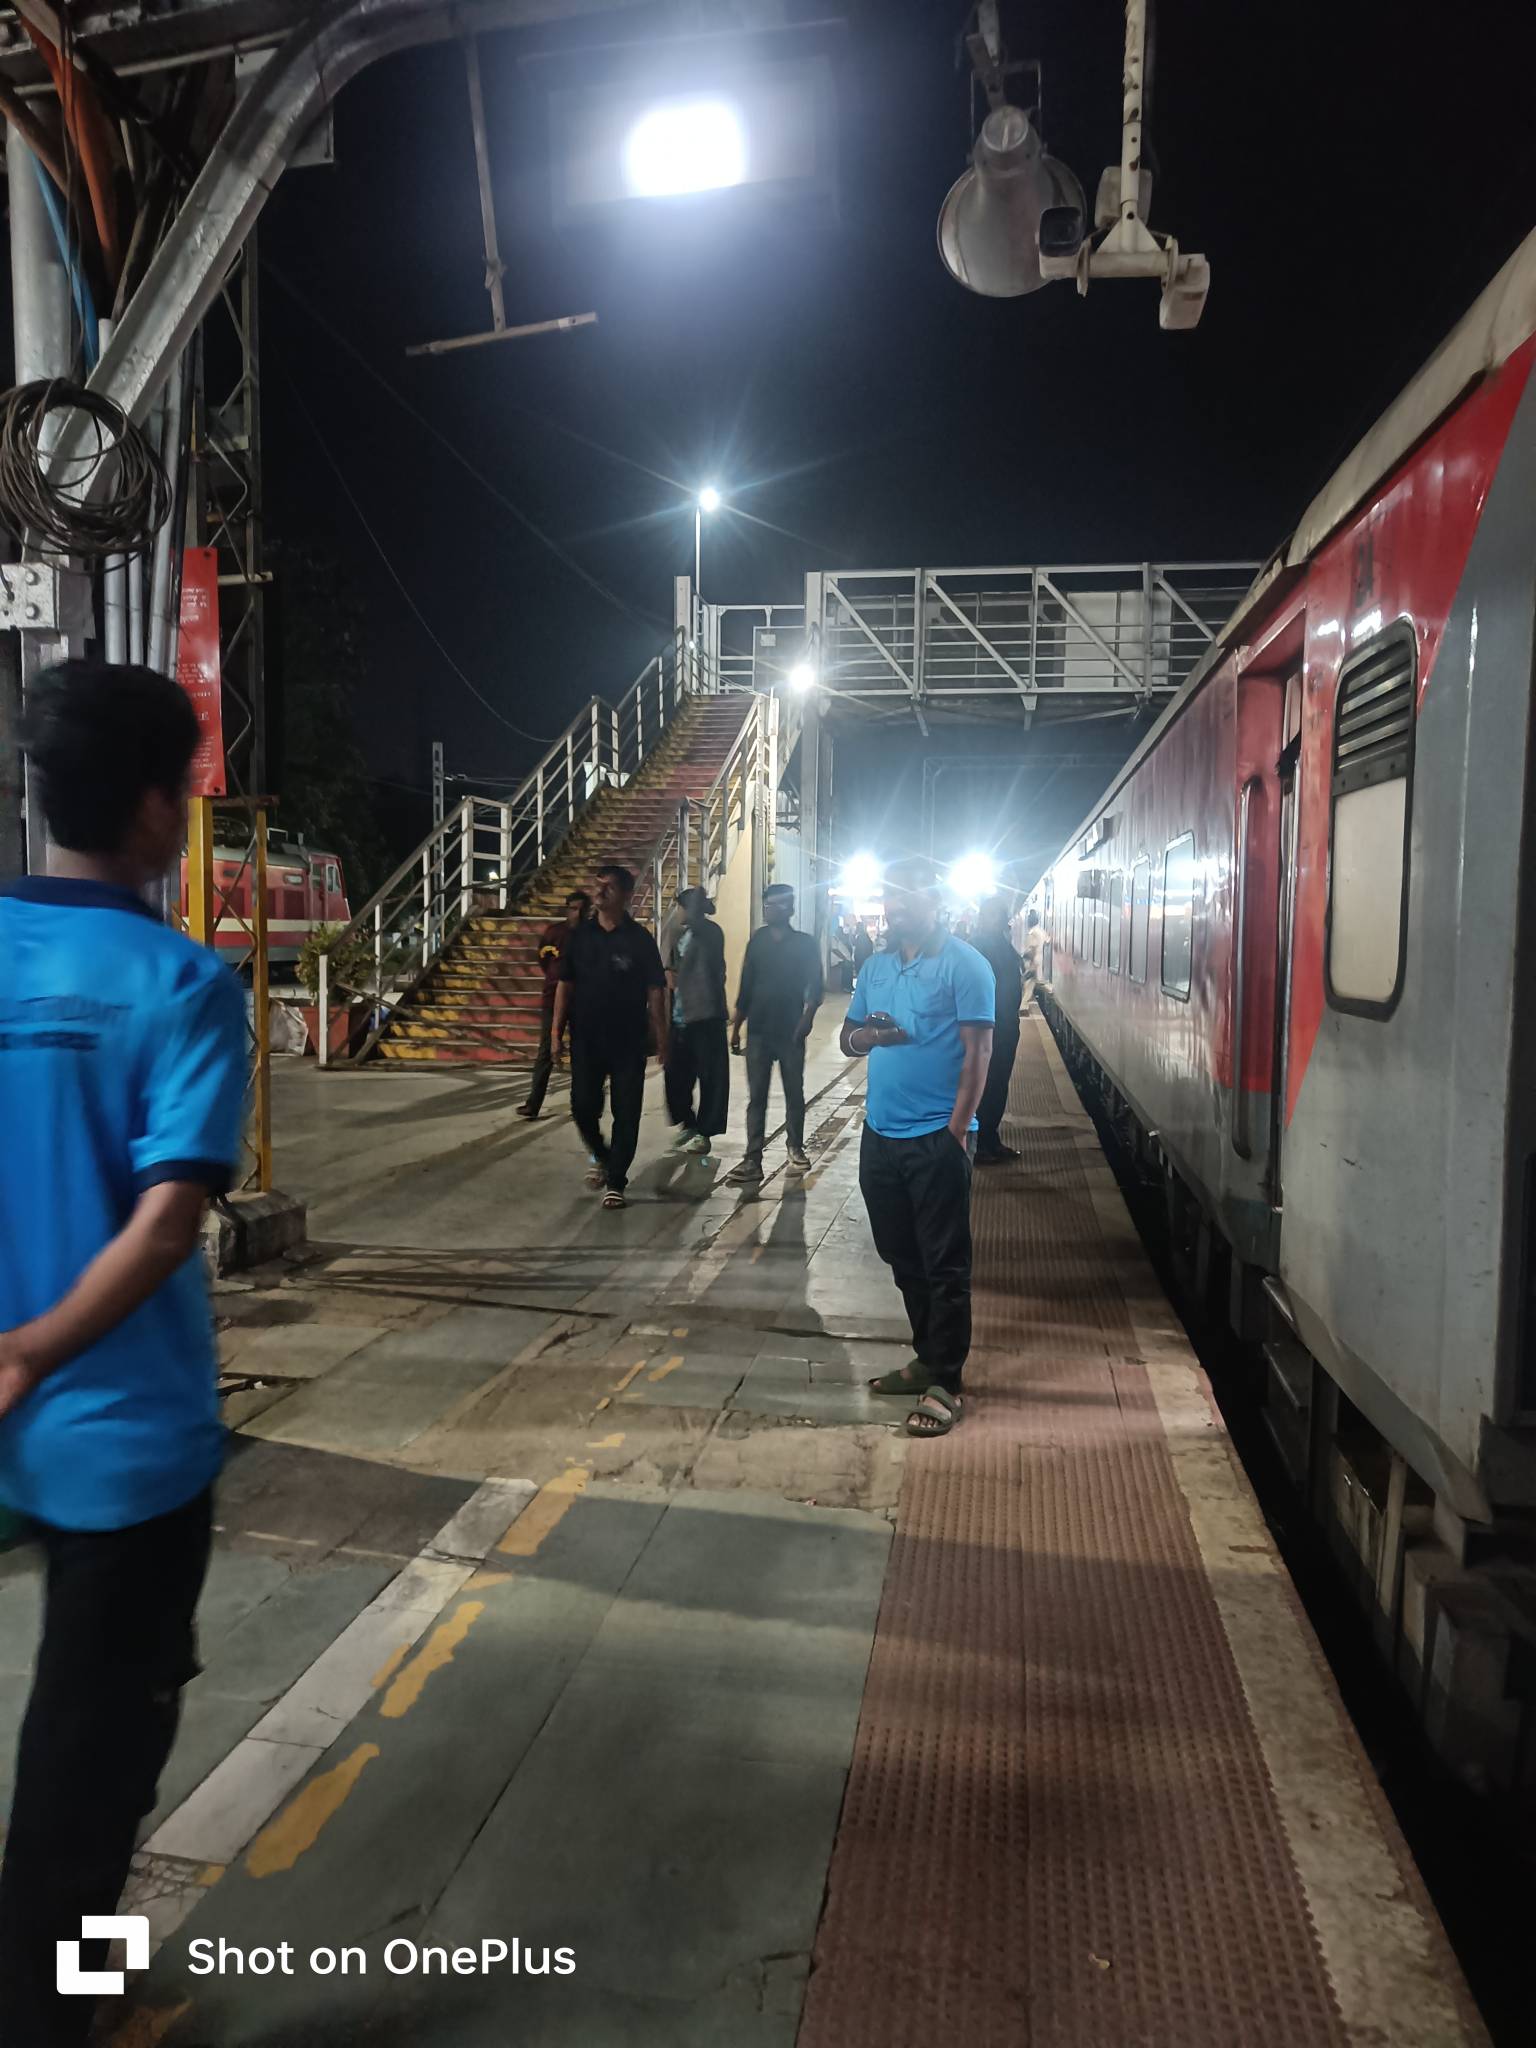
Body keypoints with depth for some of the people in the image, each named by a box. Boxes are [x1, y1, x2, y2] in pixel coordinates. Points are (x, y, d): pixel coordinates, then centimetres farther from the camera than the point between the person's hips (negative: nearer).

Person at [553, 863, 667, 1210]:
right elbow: (565, 984, 8)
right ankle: (601, 1156, 30)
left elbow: (655, 991, -3)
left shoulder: (639, 939, -4)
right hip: (586, 1039, 2)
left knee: (626, 1113, 2)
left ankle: (615, 1181, 13)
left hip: (628, 1041, -2)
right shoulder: (580, 936, 5)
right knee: (583, 1106, 2)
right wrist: (557, 1029, 2)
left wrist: (661, 1039, -7)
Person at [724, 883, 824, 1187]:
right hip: (758, 1031, 2)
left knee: (794, 1093, 9)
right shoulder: (757, 940, 7)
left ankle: (796, 1147, 28)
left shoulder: (805, 943, -1)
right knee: (756, 1097, -1)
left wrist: (807, 1016, -23)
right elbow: (745, 985, 10)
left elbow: (814, 987, -6)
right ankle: (753, 1161, -3)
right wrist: (736, 1026, 8)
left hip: (790, 1031, -2)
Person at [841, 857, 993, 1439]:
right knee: (903, 1257, 16)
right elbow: (848, 1037, 18)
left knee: (944, 1265, 0)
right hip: (880, 1136, 7)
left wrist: (957, 1130, -17)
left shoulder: (964, 965, -7)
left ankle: (944, 1384, 7)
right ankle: (927, 1356, 31)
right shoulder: (876, 966, 13)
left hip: (936, 1139, -7)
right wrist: (867, 1034, -7)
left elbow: (977, 1051, -11)